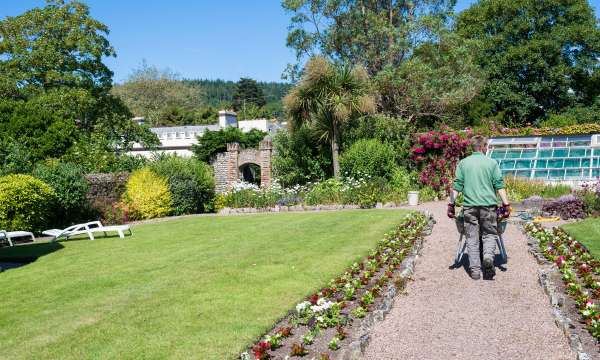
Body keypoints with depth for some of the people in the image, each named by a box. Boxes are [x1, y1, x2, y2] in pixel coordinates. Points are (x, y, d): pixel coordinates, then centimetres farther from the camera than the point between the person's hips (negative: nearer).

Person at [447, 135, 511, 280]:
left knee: (472, 238, 5)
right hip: (488, 204, -1)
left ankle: (475, 269, 4)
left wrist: (451, 204, 6)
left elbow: (457, 186, 4)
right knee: (490, 234, 11)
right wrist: (506, 204, 3)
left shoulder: (463, 163, 8)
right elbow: (499, 186, 1)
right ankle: (488, 257, -15)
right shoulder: (492, 163, 4)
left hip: (469, 205, 1)